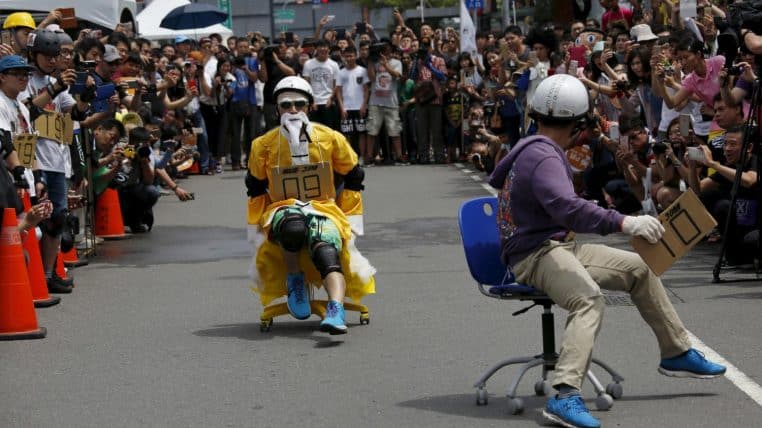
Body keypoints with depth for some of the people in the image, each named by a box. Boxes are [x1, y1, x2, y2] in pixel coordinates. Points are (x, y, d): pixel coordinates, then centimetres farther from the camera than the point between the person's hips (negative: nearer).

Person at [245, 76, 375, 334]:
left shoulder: (331, 139, 4)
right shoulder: (264, 146, 4)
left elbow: (353, 179, 13)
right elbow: (256, 189, 16)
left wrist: (349, 220, 9)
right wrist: (257, 228, 12)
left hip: (324, 209, 0)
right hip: (283, 210, 0)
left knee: (327, 251, -35)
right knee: (293, 226, -41)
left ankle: (336, 311, -57)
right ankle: (294, 280, -15)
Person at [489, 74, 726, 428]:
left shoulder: (527, 148, 14)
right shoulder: (543, 158, -19)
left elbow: (497, 177, 36)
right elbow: (567, 208, -36)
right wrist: (623, 222, -41)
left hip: (560, 246, 11)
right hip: (535, 255, -11)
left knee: (639, 268, 13)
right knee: (589, 299, -37)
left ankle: (677, 354, 23)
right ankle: (565, 396, -50)